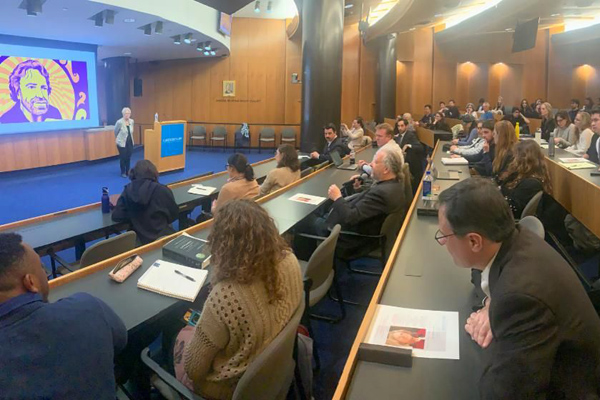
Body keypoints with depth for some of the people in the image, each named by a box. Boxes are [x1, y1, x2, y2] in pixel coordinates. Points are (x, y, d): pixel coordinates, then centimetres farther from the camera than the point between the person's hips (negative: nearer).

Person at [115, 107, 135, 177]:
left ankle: (127, 172, 21)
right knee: (123, 158, 3)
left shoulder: (132, 121, -1)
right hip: (122, 143, -4)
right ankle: (123, 173, 16)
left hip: (130, 143, 4)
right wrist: (117, 138, 13)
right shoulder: (119, 122, -17)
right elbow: (115, 131, 0)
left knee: (128, 158, 10)